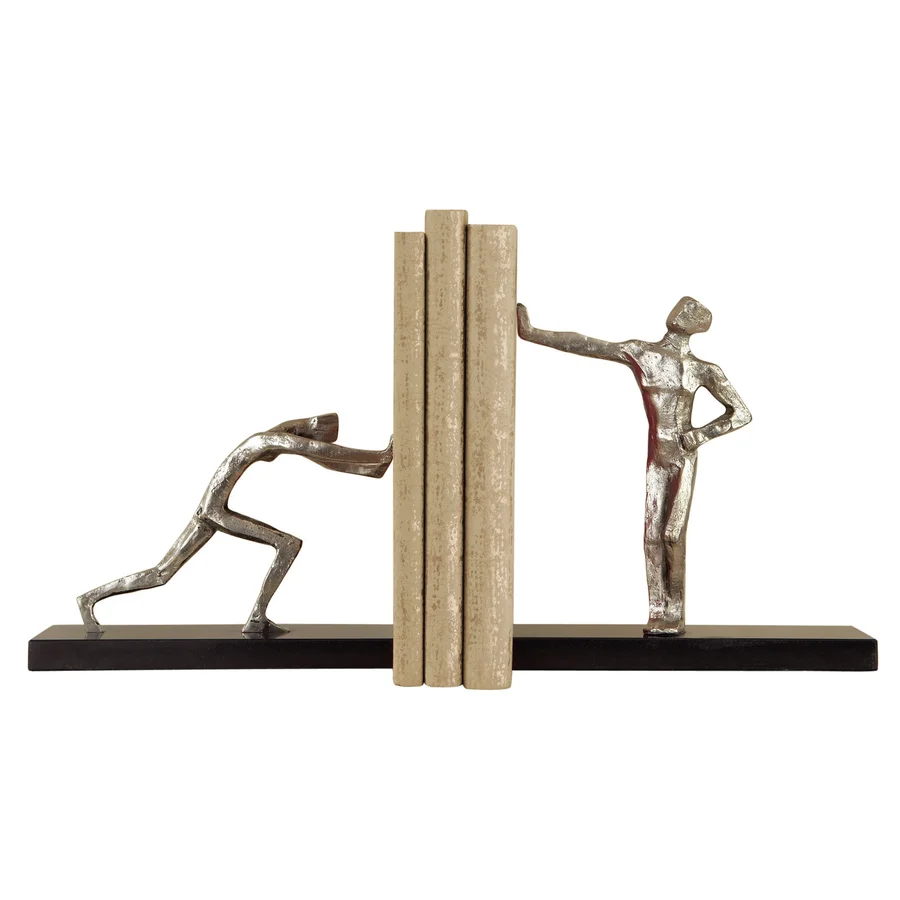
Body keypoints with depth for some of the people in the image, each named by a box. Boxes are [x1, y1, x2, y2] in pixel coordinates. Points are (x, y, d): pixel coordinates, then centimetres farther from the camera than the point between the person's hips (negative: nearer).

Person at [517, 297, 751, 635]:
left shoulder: (703, 370, 3)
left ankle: (675, 616, -2)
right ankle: (658, 615, 4)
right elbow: (585, 345, 0)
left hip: (684, 456, -2)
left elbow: (741, 413, 8)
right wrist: (532, 334, -6)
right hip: (656, 456, 2)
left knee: (672, 533, -9)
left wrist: (702, 434, -6)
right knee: (653, 534, -1)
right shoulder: (639, 352, 5)